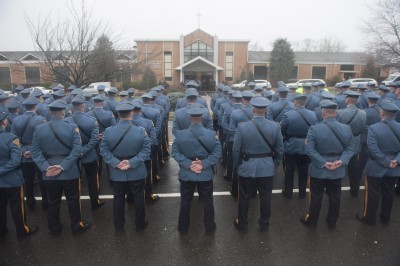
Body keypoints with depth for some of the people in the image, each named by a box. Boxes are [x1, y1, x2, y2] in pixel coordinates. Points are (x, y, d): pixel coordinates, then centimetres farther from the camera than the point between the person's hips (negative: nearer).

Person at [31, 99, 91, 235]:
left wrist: (45, 167, -9)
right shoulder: (72, 127, -12)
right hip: (70, 172, -3)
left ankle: (54, 228, 33)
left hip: (49, 173, 3)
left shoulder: (39, 128, -4)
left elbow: (34, 151, -5)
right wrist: (63, 166, -16)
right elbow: (77, 150, -18)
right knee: (73, 200, 13)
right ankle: (77, 225, 27)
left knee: (53, 201, 17)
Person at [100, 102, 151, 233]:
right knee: (138, 198, 16)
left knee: (118, 199, 18)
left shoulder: (108, 131, -11)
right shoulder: (141, 131, -16)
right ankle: (140, 224, 33)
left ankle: (119, 226, 33)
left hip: (116, 172, 2)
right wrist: (132, 163, -16)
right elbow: (146, 150, -16)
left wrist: (116, 163, -11)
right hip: (137, 172, -1)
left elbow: (104, 150, -8)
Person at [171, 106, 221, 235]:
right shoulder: (211, 134, -14)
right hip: (206, 174, 0)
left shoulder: (180, 134, -12)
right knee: (207, 202, 18)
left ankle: (183, 228, 35)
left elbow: (175, 152, -11)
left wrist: (188, 164, -14)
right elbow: (217, 153, -14)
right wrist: (204, 164, -15)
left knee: (185, 202, 18)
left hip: (186, 174, 1)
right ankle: (209, 227, 36)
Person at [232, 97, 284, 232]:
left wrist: (237, 164, 7)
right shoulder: (275, 126, -9)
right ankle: (264, 224, 33)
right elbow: (279, 149, -1)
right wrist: (276, 164, 14)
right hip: (267, 168, 2)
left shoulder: (242, 126, -15)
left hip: (247, 168, -1)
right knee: (265, 198, 17)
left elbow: (236, 149, -9)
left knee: (244, 198, 14)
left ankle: (242, 224, 31)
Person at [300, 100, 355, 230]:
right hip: (338, 170, 3)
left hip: (318, 170, -3)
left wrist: (323, 163, -17)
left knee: (316, 197, 12)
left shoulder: (314, 128, -18)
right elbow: (350, 148, -3)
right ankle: (332, 222, 33)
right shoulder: (347, 128, -5)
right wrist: (341, 161, -10)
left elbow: (309, 150, -21)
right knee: (335, 197, 17)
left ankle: (312, 221, 28)